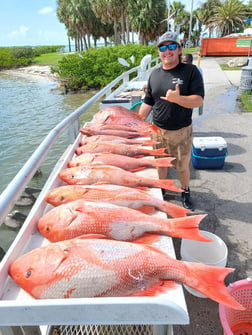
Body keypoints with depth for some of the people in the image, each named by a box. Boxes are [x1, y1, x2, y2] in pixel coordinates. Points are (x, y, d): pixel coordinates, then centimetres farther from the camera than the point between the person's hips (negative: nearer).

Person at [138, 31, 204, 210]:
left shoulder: (190, 71, -8)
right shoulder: (154, 74, 4)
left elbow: (198, 100, -15)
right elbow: (147, 103, 9)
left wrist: (178, 99, -32)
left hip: (182, 132, -3)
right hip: (157, 130, 3)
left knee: (182, 166, 11)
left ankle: (186, 192, 36)